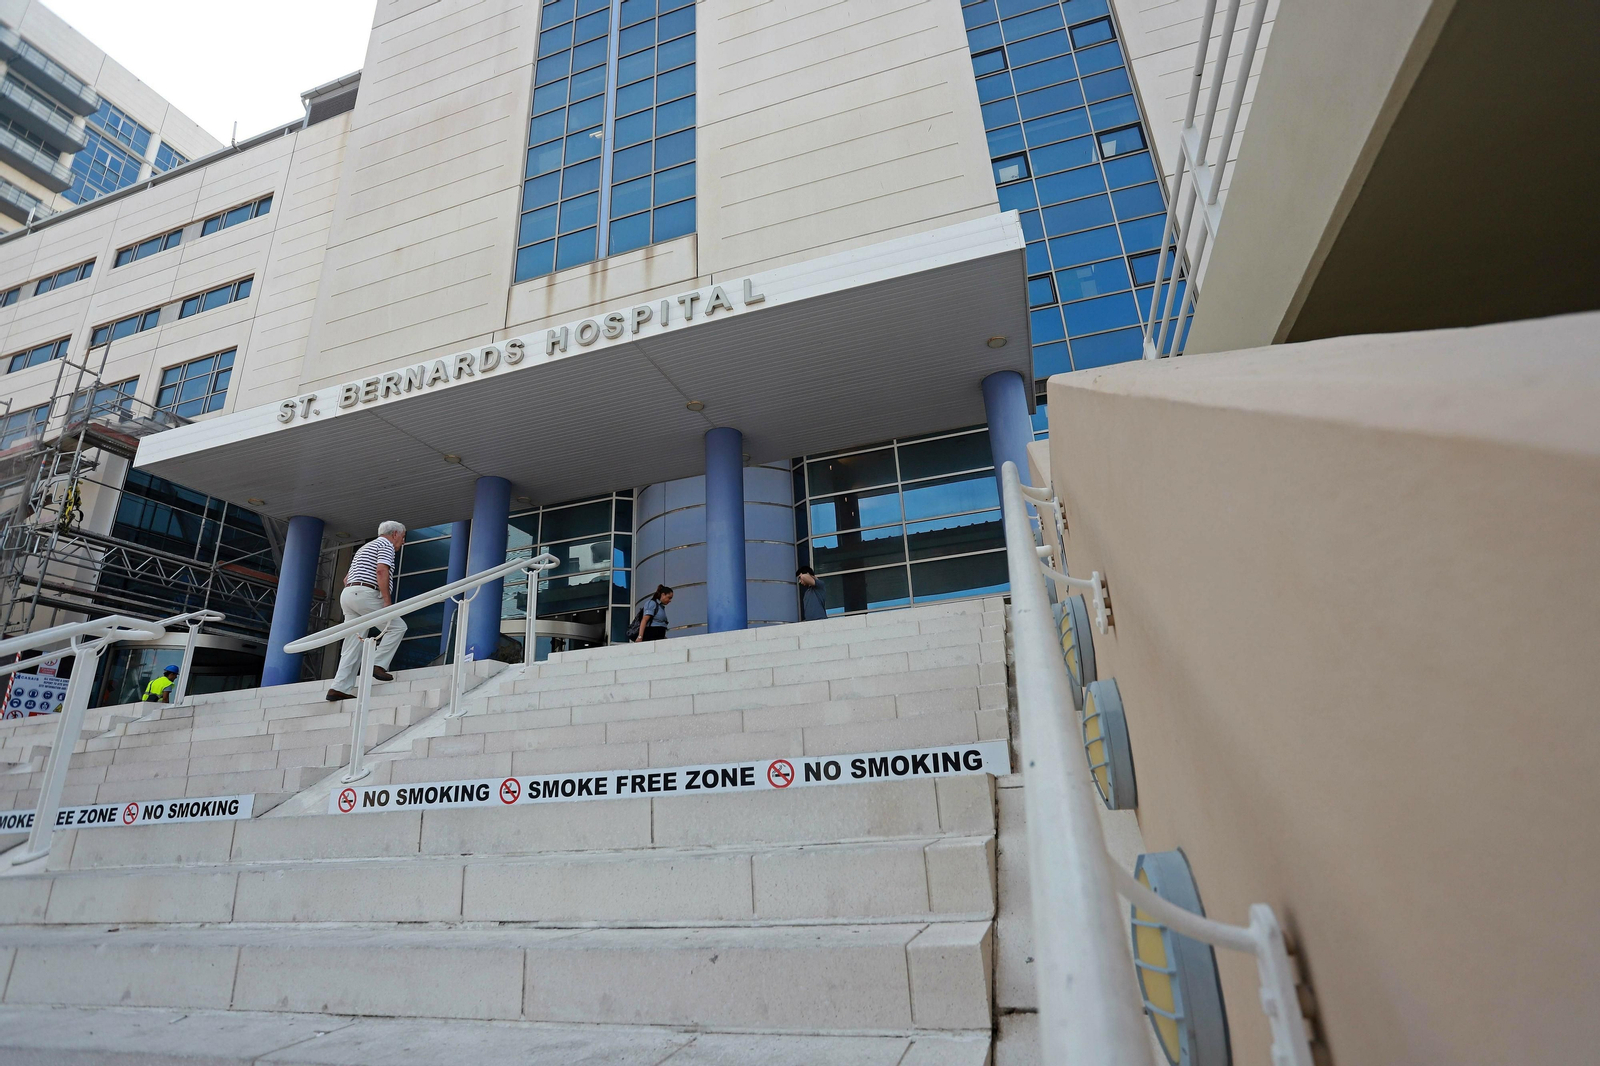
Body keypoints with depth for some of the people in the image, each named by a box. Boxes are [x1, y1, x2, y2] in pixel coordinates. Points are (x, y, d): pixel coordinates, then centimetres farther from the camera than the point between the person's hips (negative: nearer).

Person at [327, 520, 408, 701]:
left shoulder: (364, 548, 32)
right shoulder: (386, 545, 1)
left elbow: (346, 579, 30)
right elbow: (381, 571, -16)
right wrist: (387, 602, -19)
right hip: (365, 594, -9)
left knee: (354, 644, 4)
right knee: (397, 626, -3)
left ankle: (340, 688, -3)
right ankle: (379, 664, -14)